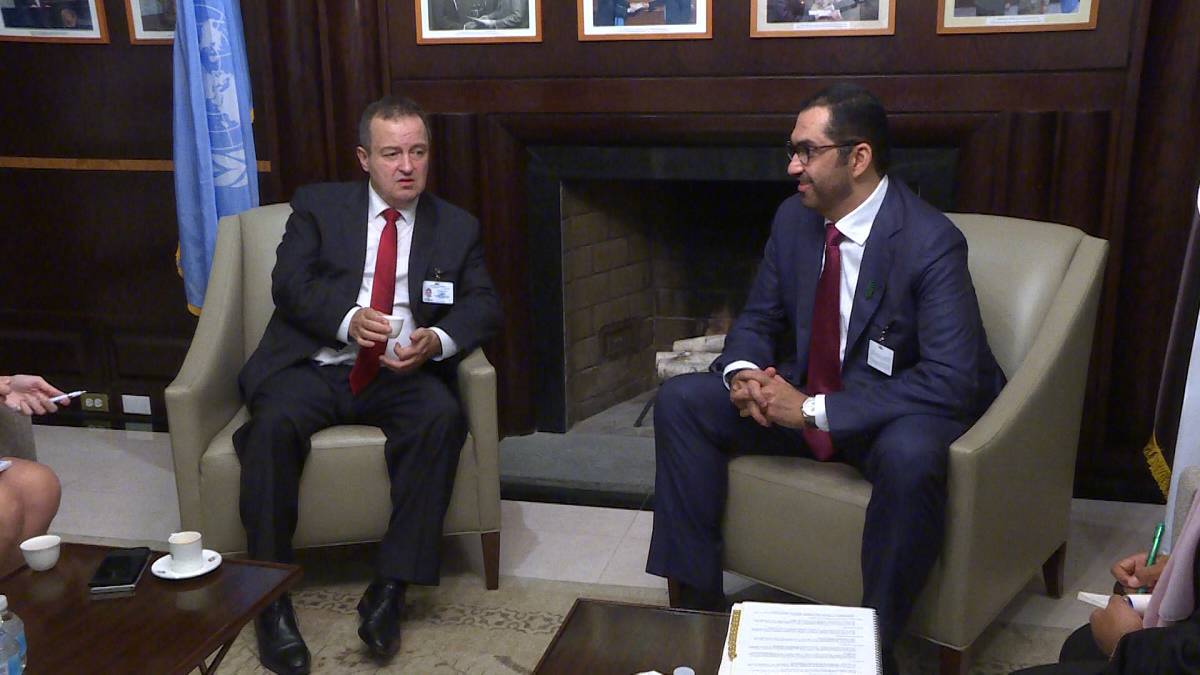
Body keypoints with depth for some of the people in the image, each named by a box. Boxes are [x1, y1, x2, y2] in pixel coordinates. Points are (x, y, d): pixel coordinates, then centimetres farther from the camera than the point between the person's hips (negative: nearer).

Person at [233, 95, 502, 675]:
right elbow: (290, 281, -1)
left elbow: (483, 304, 6)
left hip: (401, 375, 1)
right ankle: (271, 601, -22)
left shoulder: (457, 227, 16)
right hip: (314, 367, -1)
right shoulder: (318, 206, 12)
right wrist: (348, 319, -21)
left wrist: (437, 340, -16)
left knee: (442, 416, -32)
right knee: (274, 422, -32)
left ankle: (391, 590, -26)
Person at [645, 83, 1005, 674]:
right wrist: (743, 371, -16)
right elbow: (758, 319, 9)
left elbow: (951, 379, -29)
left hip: (898, 411, -6)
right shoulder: (795, 217, -2)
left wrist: (815, 410, -31)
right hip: (803, 395, 6)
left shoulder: (931, 242, -22)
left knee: (909, 455, -40)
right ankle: (697, 598, -4)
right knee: (680, 400, -8)